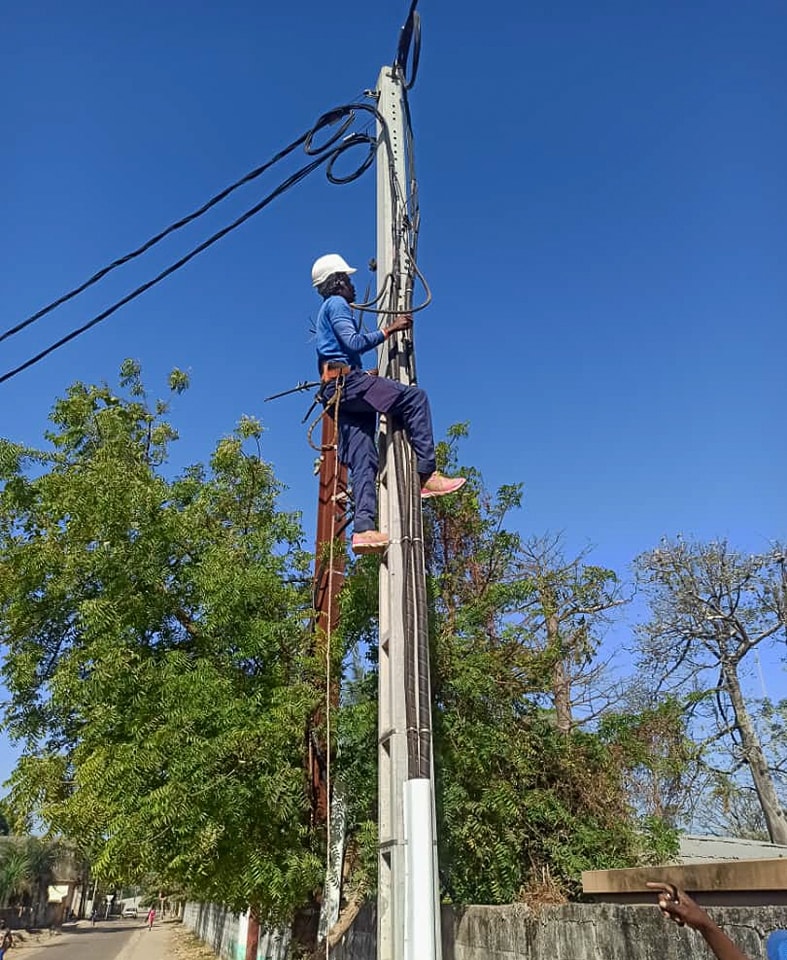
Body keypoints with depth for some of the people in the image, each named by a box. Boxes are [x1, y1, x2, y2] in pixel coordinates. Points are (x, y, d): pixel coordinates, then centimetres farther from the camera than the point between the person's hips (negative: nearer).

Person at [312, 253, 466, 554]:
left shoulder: (328, 310, 35)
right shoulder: (337, 304, 5)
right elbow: (353, 343, -12)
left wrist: (367, 374, 34)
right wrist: (388, 329, -8)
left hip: (337, 393, 10)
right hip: (347, 380, -10)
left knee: (363, 461, -3)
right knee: (415, 397, -17)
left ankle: (363, 528, -13)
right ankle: (427, 474, -24)